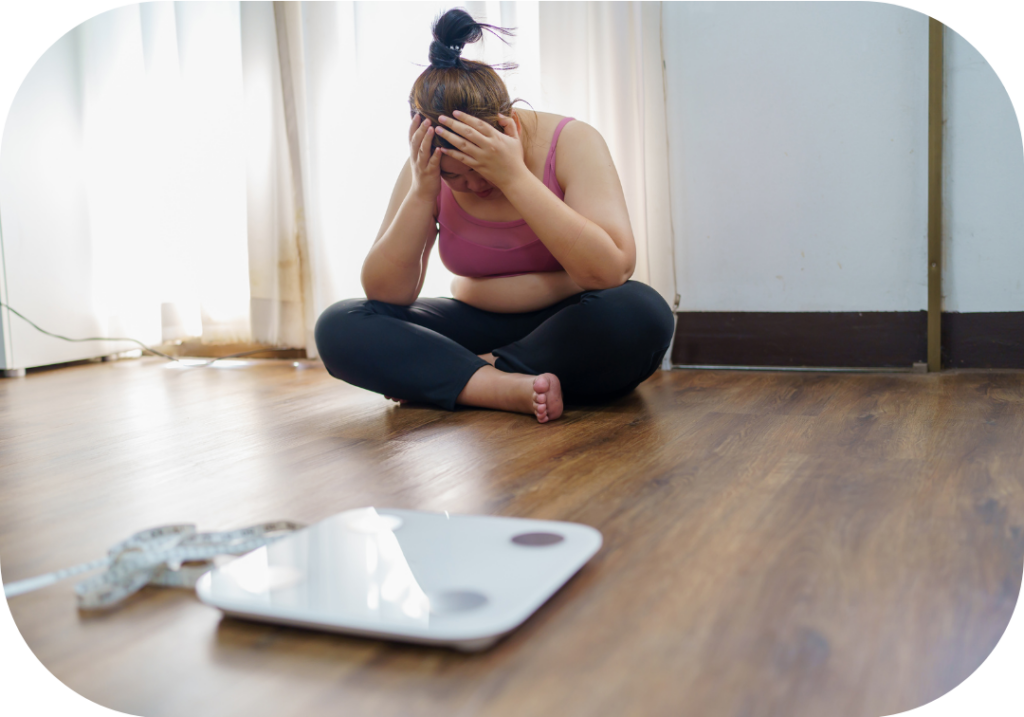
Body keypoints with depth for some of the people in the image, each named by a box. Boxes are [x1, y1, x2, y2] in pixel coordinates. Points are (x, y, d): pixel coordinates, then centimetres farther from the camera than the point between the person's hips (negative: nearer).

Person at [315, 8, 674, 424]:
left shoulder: (571, 142, -13)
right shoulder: (426, 168, -5)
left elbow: (612, 270, -27)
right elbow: (383, 294, -10)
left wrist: (514, 176, -29)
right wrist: (422, 192, -23)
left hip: (568, 329, -1)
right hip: (476, 325, 2)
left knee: (641, 314, -36)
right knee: (338, 327, -16)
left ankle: (439, 375, -21)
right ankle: (507, 387, -28)